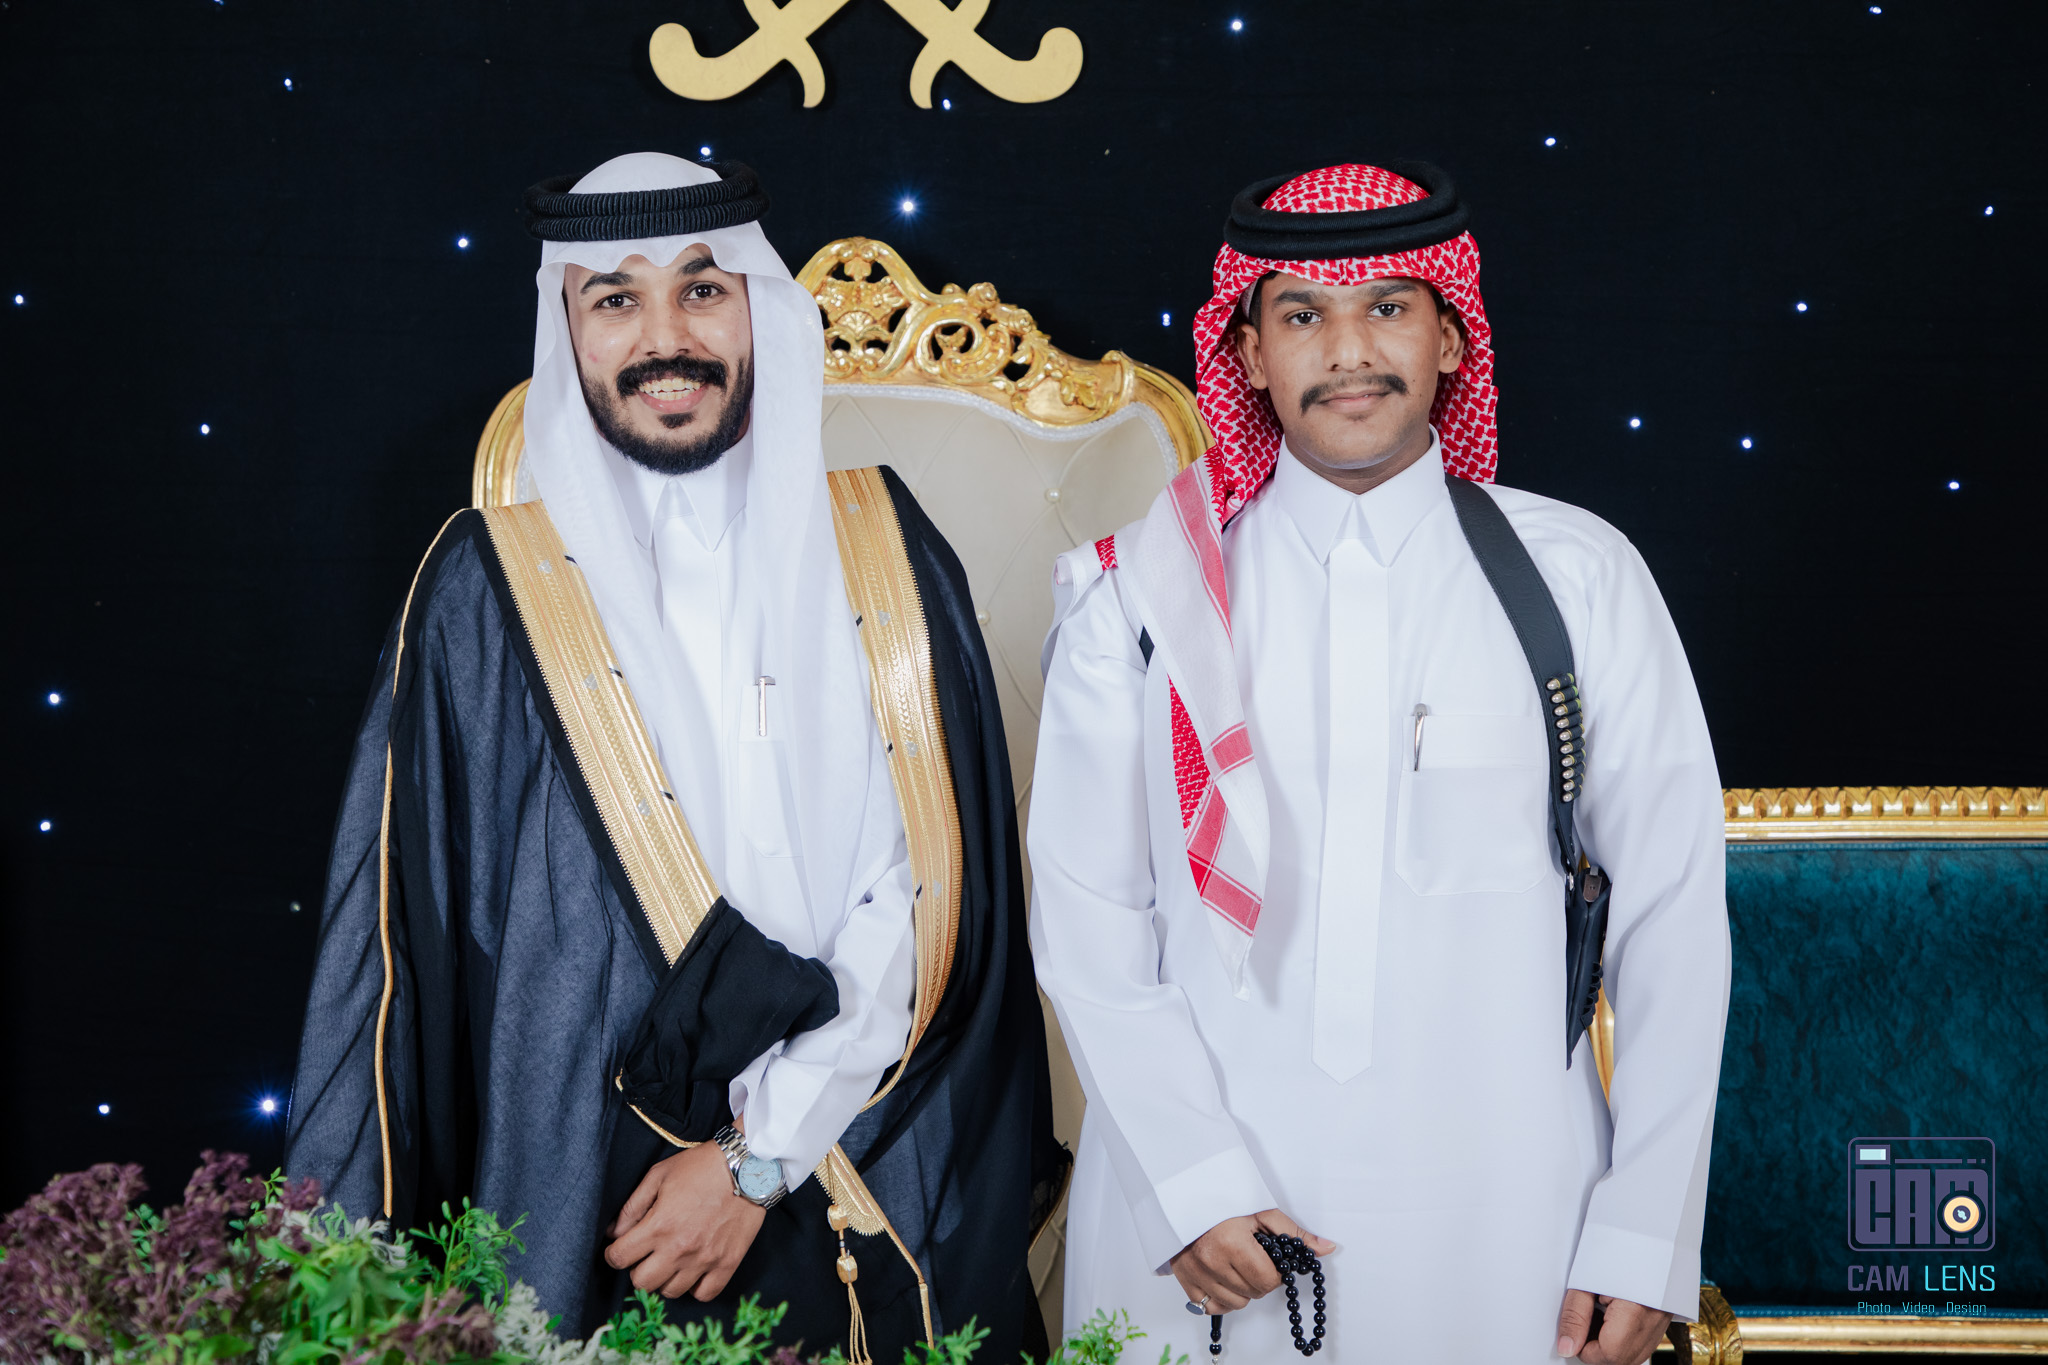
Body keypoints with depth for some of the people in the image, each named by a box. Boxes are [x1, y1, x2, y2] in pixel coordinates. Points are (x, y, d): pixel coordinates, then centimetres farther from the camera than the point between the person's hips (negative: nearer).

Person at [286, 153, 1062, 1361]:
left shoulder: (880, 548, 1)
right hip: (594, 1224, -1)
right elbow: (412, 931, -2)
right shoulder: (489, 591, -3)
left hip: (889, 1209, 2)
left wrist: (763, 1154, -10)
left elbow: (930, 894, -4)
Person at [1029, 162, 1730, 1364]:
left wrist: (1643, 1241, -2)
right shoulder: (1139, 595, 0)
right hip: (1201, 1229, 0)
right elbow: (1086, 912, 0)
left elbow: (1674, 915, 1)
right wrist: (1193, 1185, -10)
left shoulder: (1580, 577, 0)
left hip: (1502, 1221, 0)